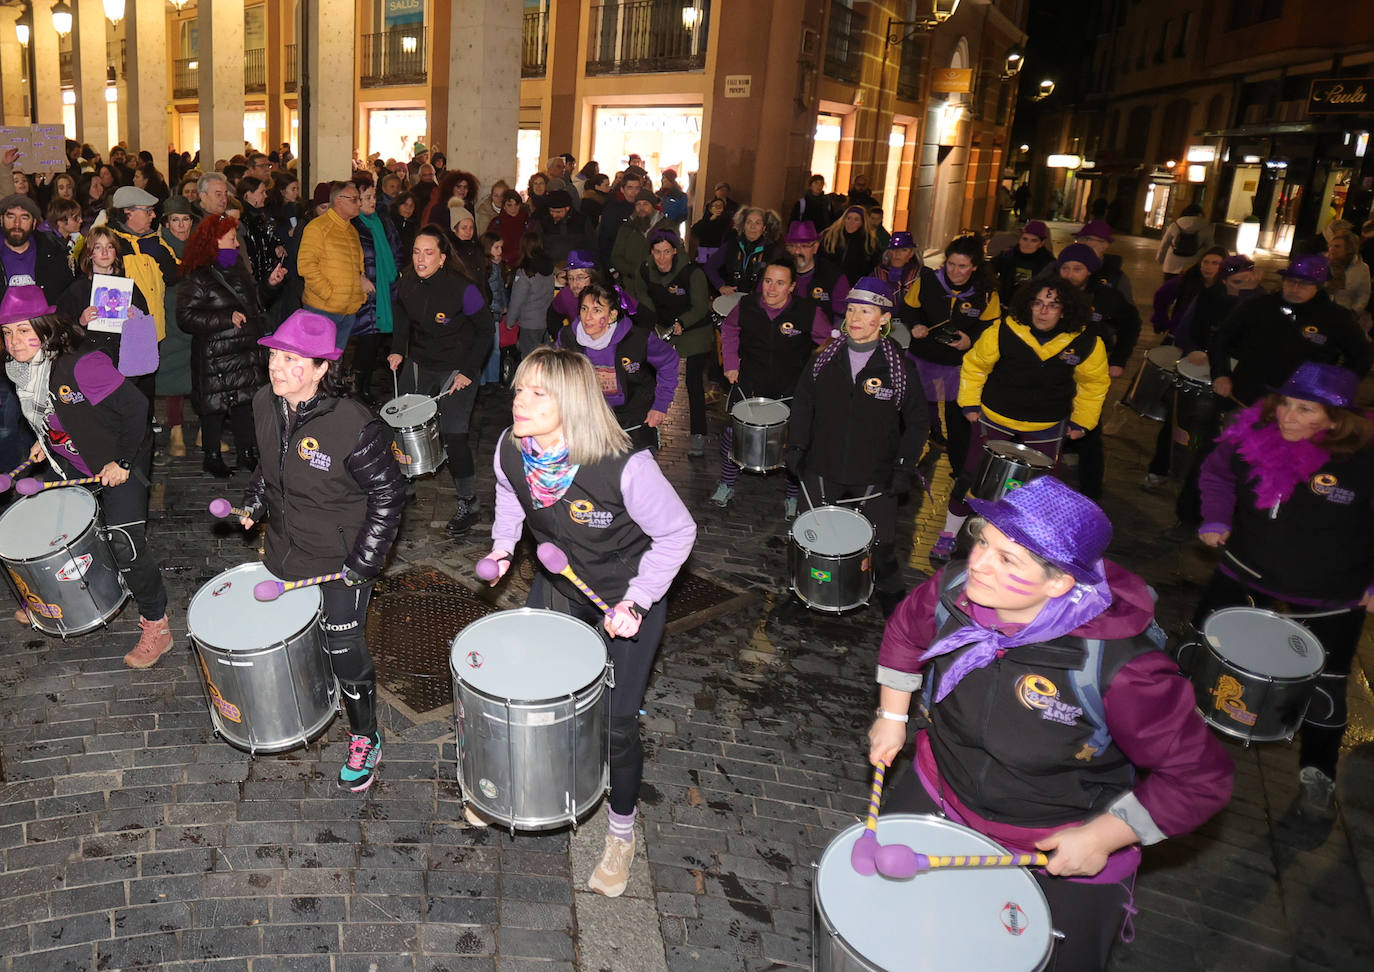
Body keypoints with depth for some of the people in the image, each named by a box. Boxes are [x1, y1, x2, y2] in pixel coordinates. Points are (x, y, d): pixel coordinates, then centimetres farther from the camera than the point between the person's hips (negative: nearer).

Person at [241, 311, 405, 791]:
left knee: (344, 650, 6)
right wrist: (254, 504, 5)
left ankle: (365, 737, 30)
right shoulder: (265, 404, -6)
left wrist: (364, 562, -18)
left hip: (341, 560, -6)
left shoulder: (353, 425, -28)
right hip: (285, 549, 6)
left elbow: (388, 493, -19)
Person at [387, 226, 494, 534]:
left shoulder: (462, 289, -23)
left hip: (457, 369, -6)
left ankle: (468, 505, 6)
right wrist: (397, 350, 5)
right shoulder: (407, 283, -6)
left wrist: (469, 372, -16)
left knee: (453, 435, -9)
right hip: (419, 364, 6)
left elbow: (485, 330, -13)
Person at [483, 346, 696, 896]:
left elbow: (677, 533, -21)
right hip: (560, 583, 5)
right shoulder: (510, 450, -19)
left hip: (628, 593, -5)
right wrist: (503, 544, -6)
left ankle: (622, 832, 29)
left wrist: (636, 602, -24)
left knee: (615, 723, 0)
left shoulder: (624, 466, -36)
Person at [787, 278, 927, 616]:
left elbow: (916, 422, 1)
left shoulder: (898, 367, -6)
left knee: (883, 546, 1)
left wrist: (905, 468, -4)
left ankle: (895, 607, 22)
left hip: (875, 478, -2)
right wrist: (796, 446, 4)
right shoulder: (824, 360, 1)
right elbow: (802, 404, 11)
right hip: (824, 470, 2)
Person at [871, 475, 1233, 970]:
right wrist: (892, 716, 6)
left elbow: (1201, 779, -23)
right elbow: (906, 632, 4)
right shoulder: (953, 590, -21)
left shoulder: (1119, 667, -36)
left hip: (1062, 852, -4)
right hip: (939, 790, 5)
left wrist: (1103, 836, -20)